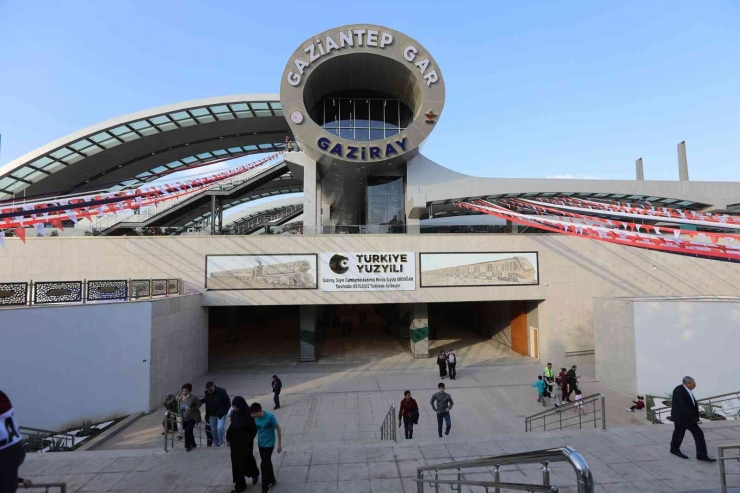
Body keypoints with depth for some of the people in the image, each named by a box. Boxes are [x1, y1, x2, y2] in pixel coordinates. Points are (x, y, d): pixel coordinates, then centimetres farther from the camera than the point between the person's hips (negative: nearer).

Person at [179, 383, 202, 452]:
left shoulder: (193, 398, -19)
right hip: (185, 418, 6)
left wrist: (192, 409, -22)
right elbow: (181, 409, 7)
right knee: (189, 431, 12)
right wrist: (181, 418, -1)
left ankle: (188, 446, 3)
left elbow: (199, 404, -10)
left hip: (193, 417, -6)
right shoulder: (181, 399, -2)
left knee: (188, 431, -16)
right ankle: (193, 444, 34)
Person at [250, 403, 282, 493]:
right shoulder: (255, 418, -9)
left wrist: (279, 444, -13)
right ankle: (272, 480, 38)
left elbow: (278, 429, -16)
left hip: (269, 444, -6)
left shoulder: (270, 417, -26)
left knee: (264, 465, -6)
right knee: (267, 463, 18)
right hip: (260, 444, 6)